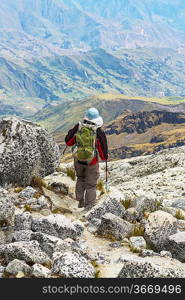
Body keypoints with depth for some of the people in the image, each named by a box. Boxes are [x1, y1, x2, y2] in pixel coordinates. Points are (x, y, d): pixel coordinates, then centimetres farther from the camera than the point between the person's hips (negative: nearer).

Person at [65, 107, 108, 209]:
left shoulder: (78, 127, -13)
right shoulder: (99, 133, -20)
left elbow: (68, 142, 0)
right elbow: (103, 154, -12)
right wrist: (105, 157, 11)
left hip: (78, 160, 3)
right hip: (92, 162, -3)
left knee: (80, 179, 27)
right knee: (91, 184, 14)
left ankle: (80, 201, 33)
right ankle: (89, 205, 23)